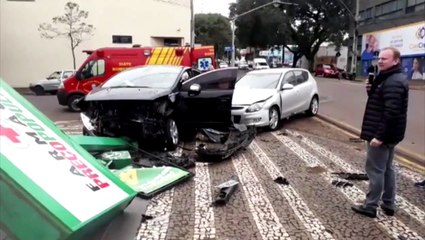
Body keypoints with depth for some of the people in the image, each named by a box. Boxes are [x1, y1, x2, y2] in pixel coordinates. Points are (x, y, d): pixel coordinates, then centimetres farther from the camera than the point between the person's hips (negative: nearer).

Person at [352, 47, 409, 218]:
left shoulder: (393, 82, -21)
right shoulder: (391, 79, 14)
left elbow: (391, 112, -27)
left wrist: (379, 136, -27)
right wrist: (372, 90, 3)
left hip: (382, 134, -11)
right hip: (389, 134, 11)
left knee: (375, 170, -2)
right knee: (387, 168, 16)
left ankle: (370, 207, 8)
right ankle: (389, 205, 26)